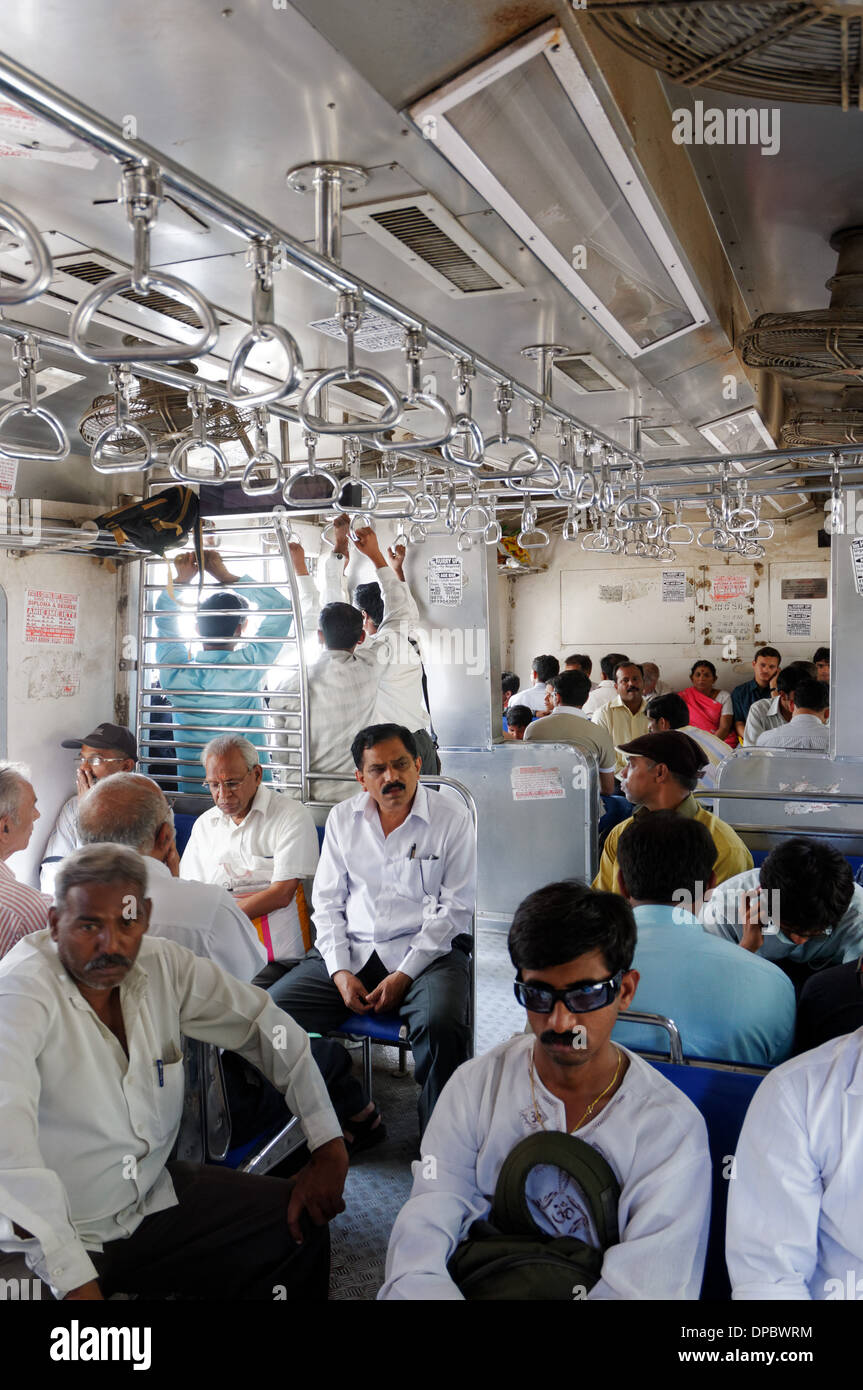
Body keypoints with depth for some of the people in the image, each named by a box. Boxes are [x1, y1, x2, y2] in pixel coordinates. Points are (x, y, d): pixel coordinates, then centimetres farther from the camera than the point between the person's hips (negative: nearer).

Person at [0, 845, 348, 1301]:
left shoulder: (165, 966, -6)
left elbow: (267, 1025, 1)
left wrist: (330, 1147, -5)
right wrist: (74, 1280, -41)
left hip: (152, 1195, 5)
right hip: (56, 1234, -5)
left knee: (302, 1222, 1)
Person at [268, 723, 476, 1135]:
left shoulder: (451, 819, -1)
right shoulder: (341, 819, 11)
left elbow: (455, 908, -4)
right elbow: (327, 903, 11)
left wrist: (404, 976, -12)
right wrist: (341, 972, -4)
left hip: (427, 951, -3)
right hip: (350, 952, 4)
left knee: (440, 1025, -34)